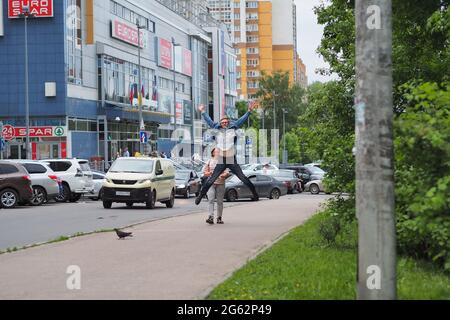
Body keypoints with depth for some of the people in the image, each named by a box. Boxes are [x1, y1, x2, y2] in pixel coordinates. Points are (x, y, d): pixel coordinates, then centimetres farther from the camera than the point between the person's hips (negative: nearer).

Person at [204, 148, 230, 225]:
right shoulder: (209, 161, 13)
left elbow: (227, 172, 0)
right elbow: (204, 172, 14)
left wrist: (223, 175, -21)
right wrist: (209, 173, -8)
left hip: (220, 183, 0)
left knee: (220, 201, 2)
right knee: (211, 200, -13)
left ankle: (219, 218, 11)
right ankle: (211, 217, -21)